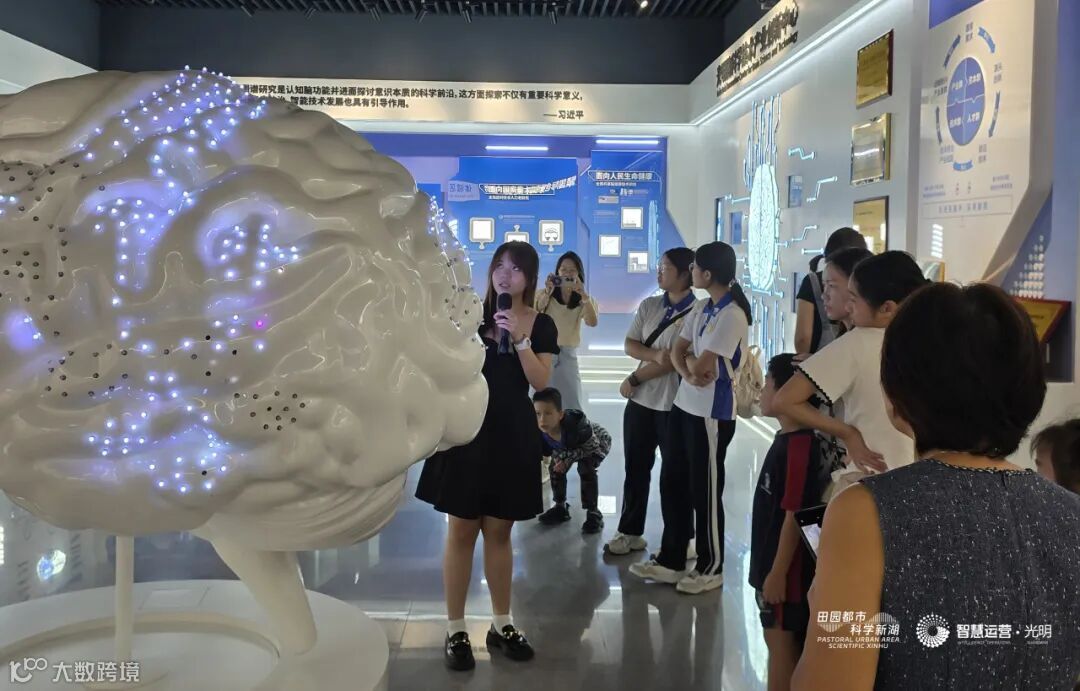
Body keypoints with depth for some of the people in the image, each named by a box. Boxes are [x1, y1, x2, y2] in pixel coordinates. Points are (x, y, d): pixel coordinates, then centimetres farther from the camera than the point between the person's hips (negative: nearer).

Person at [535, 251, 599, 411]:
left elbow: (593, 322, -15)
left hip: (567, 355, 1)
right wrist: (547, 293, -36)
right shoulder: (545, 295, 0)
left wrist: (583, 294, -28)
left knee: (573, 407, 1)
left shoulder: (583, 301, 4)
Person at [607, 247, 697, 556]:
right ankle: (630, 531, 24)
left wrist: (632, 379, -10)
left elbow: (674, 360, -17)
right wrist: (655, 355, -17)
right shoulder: (648, 305, 7)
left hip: (674, 405, -5)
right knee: (635, 468, 12)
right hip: (641, 401, 6)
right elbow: (629, 345, 3)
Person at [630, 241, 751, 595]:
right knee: (672, 483, 13)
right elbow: (677, 351, 6)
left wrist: (690, 359, 0)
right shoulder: (701, 308, 11)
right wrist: (689, 373, -14)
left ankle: (711, 568, 19)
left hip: (712, 413, -9)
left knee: (704, 490, 3)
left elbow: (702, 366, -21)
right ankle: (670, 560, 25)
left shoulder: (732, 315, -18)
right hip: (684, 404, 9)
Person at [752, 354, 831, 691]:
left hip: (786, 568, -9)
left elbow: (794, 516, -23)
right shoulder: (787, 438, 6)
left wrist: (778, 572, -20)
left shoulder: (798, 447, -24)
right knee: (779, 640, 19)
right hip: (772, 560, 9)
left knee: (781, 641, 4)